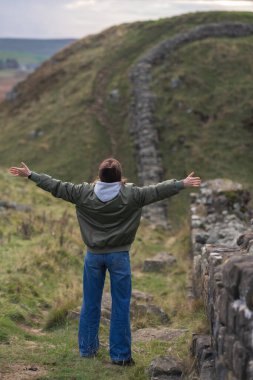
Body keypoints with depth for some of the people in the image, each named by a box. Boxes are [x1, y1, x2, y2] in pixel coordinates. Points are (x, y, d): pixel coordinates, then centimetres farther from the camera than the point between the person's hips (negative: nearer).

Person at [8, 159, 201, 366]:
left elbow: (56, 186, 1)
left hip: (93, 255, 3)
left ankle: (87, 348, 25)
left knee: (90, 304, 14)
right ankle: (120, 354, 7)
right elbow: (157, 191, -6)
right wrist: (182, 184, 4)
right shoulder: (131, 195, -9)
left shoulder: (84, 193, -4)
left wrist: (30, 175, 11)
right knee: (120, 307, 3)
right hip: (119, 255, -2)